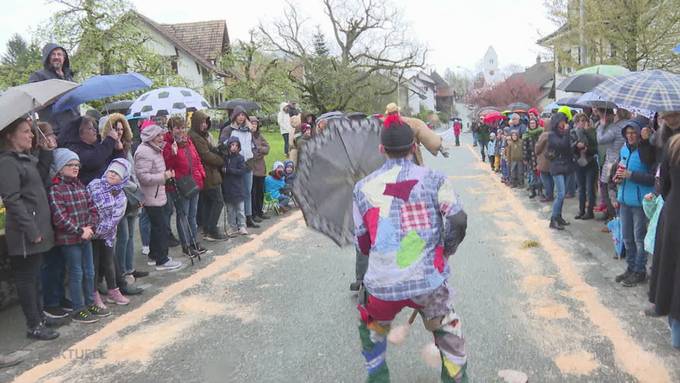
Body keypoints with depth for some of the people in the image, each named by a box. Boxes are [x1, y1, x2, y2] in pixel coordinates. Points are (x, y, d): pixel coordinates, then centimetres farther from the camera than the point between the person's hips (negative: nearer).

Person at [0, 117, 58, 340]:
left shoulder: (27, 160, 15)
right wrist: (32, 230, -21)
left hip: (37, 228, 9)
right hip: (26, 234, -9)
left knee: (35, 277, 16)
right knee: (27, 278, 0)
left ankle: (40, 318, 25)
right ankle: (34, 326, 8)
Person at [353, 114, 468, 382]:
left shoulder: (363, 188, 3)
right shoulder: (433, 180, -3)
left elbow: (362, 243, 9)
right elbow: (458, 221, -7)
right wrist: (446, 250, 12)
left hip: (382, 285, 2)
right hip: (428, 281, -1)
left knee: (372, 331, 29)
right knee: (449, 336, 20)